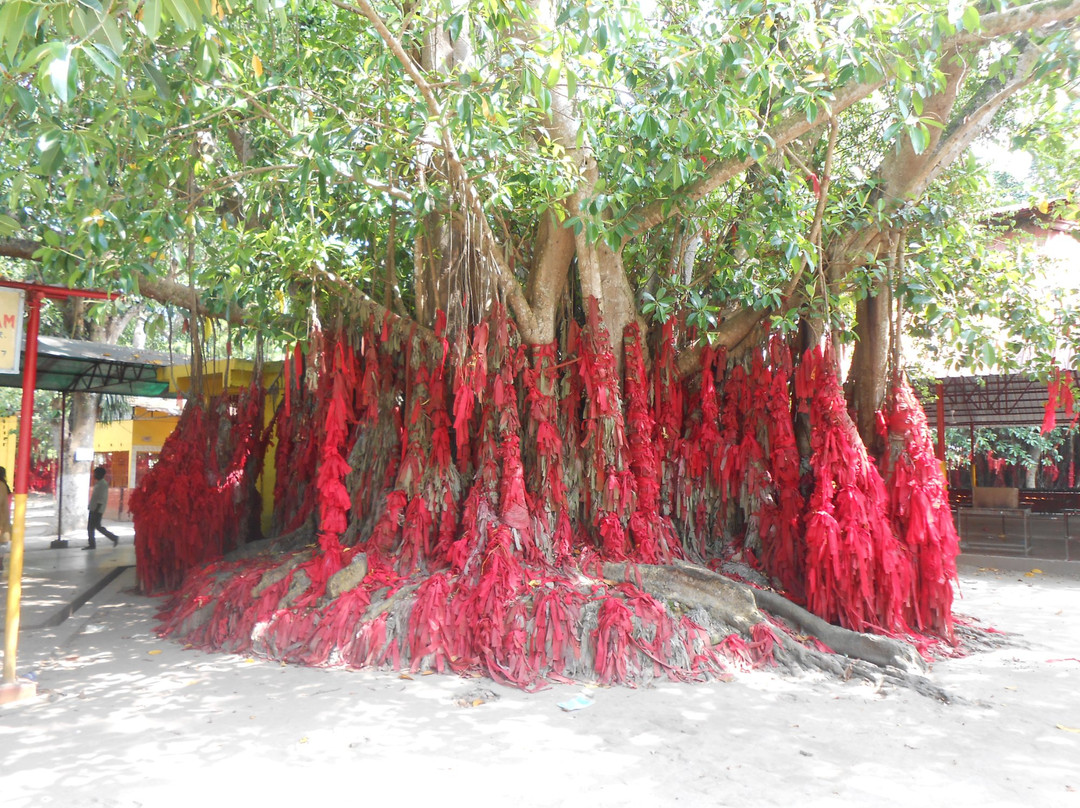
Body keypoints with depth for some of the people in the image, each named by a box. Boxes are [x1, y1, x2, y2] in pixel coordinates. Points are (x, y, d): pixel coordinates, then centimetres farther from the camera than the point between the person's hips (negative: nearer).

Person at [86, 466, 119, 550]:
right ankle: (92, 544, 10)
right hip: (93, 509, 10)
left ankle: (114, 537, 3)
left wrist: (96, 509, -25)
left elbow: (102, 499, -21)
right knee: (90, 527, 7)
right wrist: (91, 508, 21)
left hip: (98, 510, -10)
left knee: (97, 526, -7)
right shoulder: (98, 483, 15)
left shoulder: (103, 484, -16)